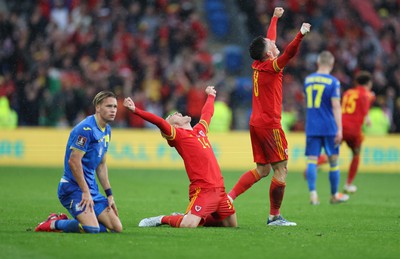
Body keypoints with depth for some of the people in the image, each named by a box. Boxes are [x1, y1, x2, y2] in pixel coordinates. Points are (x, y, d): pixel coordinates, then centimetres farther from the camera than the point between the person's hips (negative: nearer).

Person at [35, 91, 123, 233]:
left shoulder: (106, 130, 14)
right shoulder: (86, 129, -16)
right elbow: (73, 161, -21)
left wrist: (109, 194, 16)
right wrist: (85, 192, -20)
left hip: (92, 189, 10)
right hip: (74, 188, -10)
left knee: (117, 228, 2)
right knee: (92, 228, -27)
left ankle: (65, 221, 13)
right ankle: (54, 224, -1)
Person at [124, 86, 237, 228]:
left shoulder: (200, 129, 19)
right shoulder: (177, 135, -1)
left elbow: (207, 112, 37)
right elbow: (158, 122, -14)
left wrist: (210, 96, 53)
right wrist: (135, 110, -25)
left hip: (219, 188, 7)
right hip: (202, 189, -7)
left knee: (231, 224, 11)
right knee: (188, 225, -23)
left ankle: (189, 217, 24)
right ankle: (162, 219, 8)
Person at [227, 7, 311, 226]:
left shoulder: (259, 66, 10)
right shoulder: (271, 67, -12)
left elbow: (270, 40, 26)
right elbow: (289, 52, -31)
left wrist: (275, 18, 39)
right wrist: (300, 35, -44)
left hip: (256, 123, 9)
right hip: (269, 125, -9)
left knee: (261, 169, 14)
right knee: (281, 169, -2)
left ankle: (229, 196, 4)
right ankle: (274, 216, 0)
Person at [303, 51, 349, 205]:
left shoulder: (308, 80, 8)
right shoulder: (333, 82, -7)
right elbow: (336, 106, -13)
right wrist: (339, 129, -15)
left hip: (311, 128, 3)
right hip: (329, 128, -3)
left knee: (311, 160, -2)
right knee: (333, 162, 9)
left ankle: (312, 193, -19)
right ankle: (334, 195, 19)